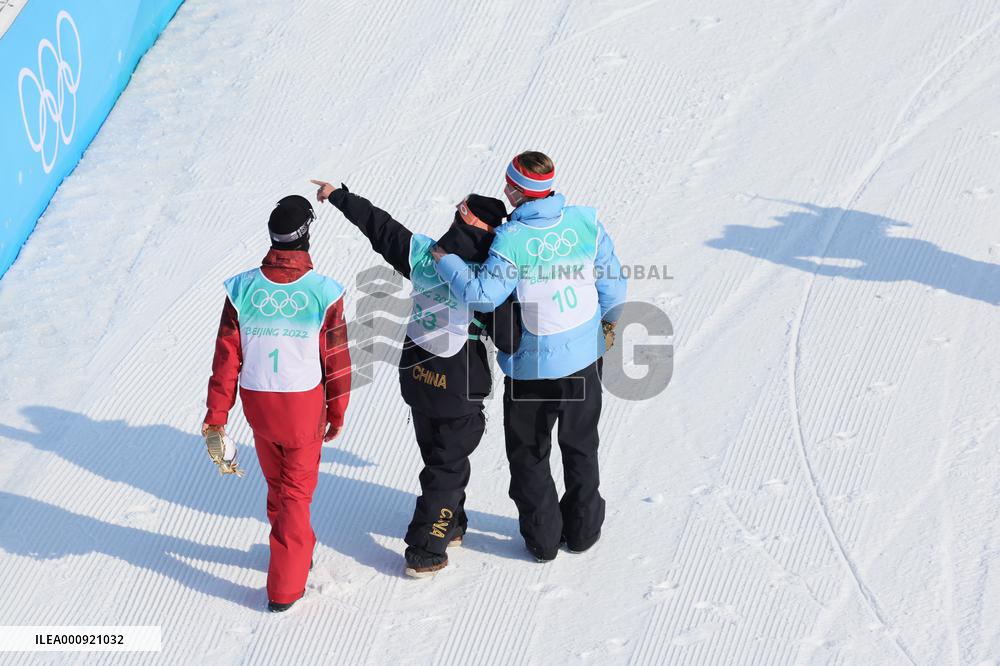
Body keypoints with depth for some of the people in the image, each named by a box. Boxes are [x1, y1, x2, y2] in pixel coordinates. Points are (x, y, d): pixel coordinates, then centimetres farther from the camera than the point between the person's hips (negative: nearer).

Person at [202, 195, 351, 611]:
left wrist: (217, 412, 4)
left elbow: (227, 355, -6)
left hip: (258, 404, 2)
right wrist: (337, 411, 8)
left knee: (276, 483, 23)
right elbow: (337, 358, -7)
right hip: (304, 405, -2)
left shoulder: (242, 289, -12)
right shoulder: (323, 293, -16)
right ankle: (285, 586, 10)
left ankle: (297, 553, 43)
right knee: (296, 491, 10)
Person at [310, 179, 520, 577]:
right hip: (459, 393, -6)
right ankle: (424, 553, 11)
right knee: (447, 469, 9)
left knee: (438, 457, 26)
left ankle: (449, 527, 43)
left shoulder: (421, 254, -12)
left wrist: (339, 196, 17)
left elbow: (377, 225, 2)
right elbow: (510, 341, -23)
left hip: (417, 379, 6)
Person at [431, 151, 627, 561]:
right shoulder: (585, 221, -10)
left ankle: (543, 538, 24)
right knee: (581, 447, 23)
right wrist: (609, 323, 18)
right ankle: (582, 530, 34)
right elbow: (612, 284, -2)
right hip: (583, 359, 4)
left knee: (529, 454, 17)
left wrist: (445, 259, -14)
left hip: (532, 368, -4)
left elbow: (483, 294, -29)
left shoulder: (512, 238, -24)